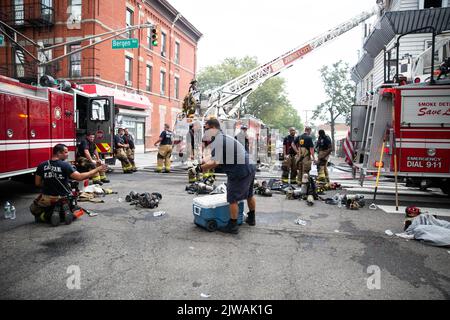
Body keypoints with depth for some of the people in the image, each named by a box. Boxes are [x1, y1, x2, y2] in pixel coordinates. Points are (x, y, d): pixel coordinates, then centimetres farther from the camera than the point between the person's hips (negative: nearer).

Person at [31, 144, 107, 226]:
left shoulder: (42, 166, -5)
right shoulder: (65, 165, -18)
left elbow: (37, 183, 1)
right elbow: (79, 177, -26)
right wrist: (97, 170, -23)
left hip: (47, 198, 1)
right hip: (63, 198, -1)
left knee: (34, 209, 30)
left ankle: (48, 216, -3)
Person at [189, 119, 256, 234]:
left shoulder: (218, 140, -17)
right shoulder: (224, 137, 16)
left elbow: (215, 163, -21)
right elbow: (213, 159, 15)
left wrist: (199, 168, -12)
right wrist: (202, 166, 6)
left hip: (240, 171, -11)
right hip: (250, 167, 11)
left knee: (232, 199, 1)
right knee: (249, 195, 23)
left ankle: (232, 226, 11)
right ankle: (251, 218, 40)